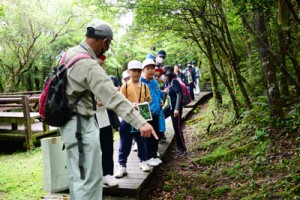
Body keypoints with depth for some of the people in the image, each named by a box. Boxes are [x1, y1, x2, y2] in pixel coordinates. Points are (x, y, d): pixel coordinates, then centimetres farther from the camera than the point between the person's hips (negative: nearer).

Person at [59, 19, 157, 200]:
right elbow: (113, 97, -34)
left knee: (79, 175, 21)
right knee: (89, 178, -4)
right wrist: (140, 122, -38)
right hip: (81, 124, -10)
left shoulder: (71, 53, 5)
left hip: (73, 122, 10)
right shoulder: (89, 65, -25)